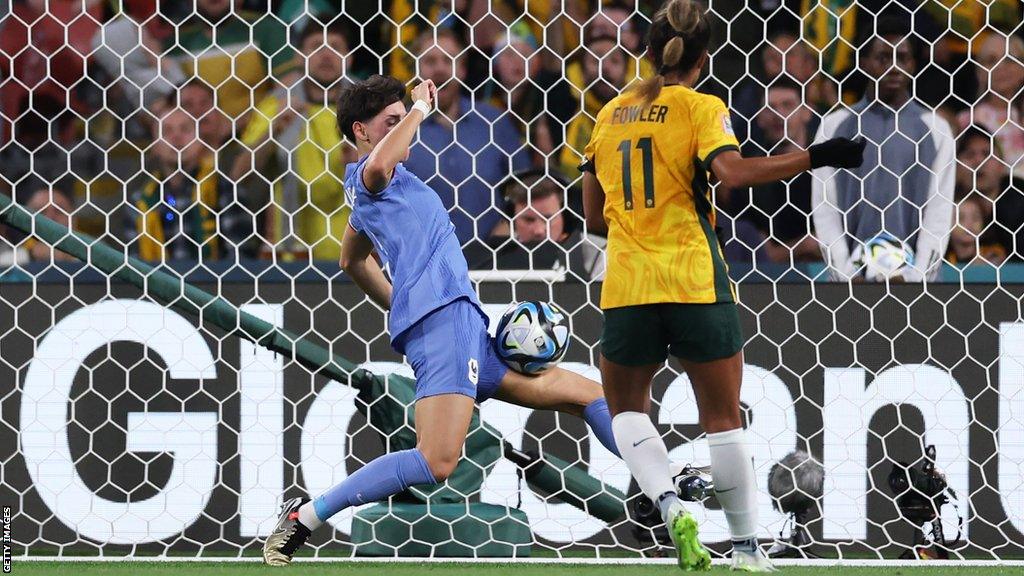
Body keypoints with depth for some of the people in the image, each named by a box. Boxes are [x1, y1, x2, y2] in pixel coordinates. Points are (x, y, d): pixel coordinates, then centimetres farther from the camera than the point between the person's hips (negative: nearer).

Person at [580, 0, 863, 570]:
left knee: (626, 408, 18)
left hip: (627, 283, 3)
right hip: (696, 281, -3)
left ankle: (669, 503, -6)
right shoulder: (701, 107, -2)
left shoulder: (612, 113, 12)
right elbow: (731, 170, -22)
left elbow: (594, 215, 16)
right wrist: (815, 157, -19)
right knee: (724, 418, 7)